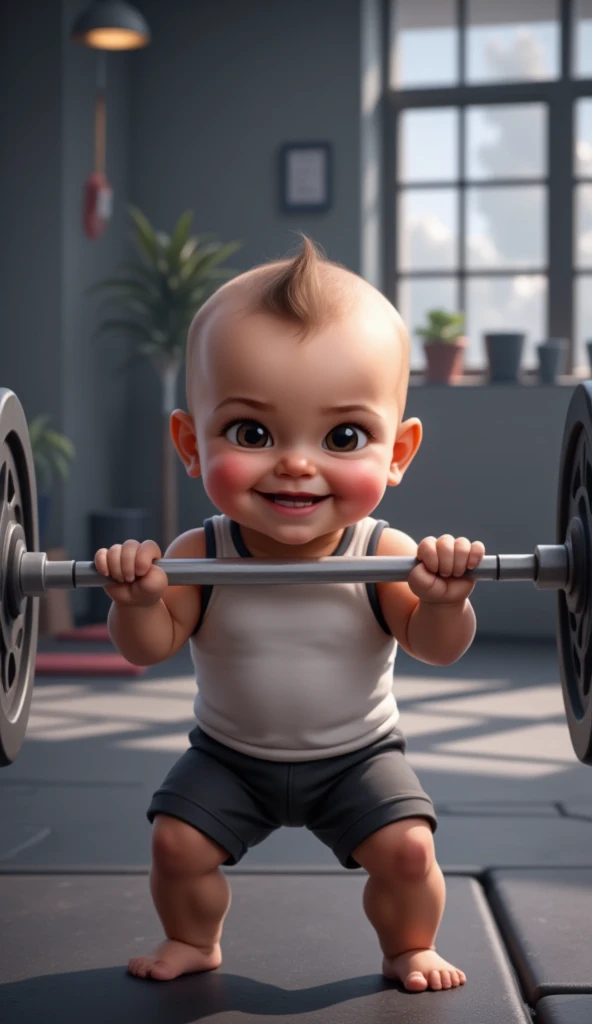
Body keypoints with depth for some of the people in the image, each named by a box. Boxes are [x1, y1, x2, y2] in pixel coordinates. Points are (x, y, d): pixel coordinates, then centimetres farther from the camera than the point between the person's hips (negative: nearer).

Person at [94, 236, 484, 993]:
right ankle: (191, 941, 26)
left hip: (357, 756, -1)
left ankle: (409, 949, 20)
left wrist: (445, 601, -40)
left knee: (406, 848, -12)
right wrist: (136, 601, -37)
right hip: (230, 757, 1)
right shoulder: (198, 557, -21)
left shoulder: (386, 557, -22)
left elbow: (436, 648, -18)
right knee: (177, 840, -5)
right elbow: (149, 648, -15)